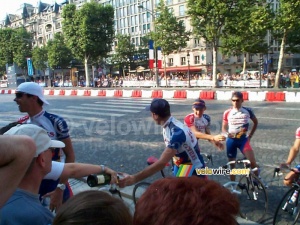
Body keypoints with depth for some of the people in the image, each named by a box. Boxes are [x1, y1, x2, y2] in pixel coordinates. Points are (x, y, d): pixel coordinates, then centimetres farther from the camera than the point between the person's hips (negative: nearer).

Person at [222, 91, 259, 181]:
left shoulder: (247, 111, -5)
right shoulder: (227, 113, -6)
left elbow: (256, 122, 12)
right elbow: (224, 128, 4)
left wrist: (250, 136, 6)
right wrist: (227, 134, -18)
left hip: (243, 139, 0)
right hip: (231, 140, 0)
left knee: (253, 162, -11)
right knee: (232, 164, 10)